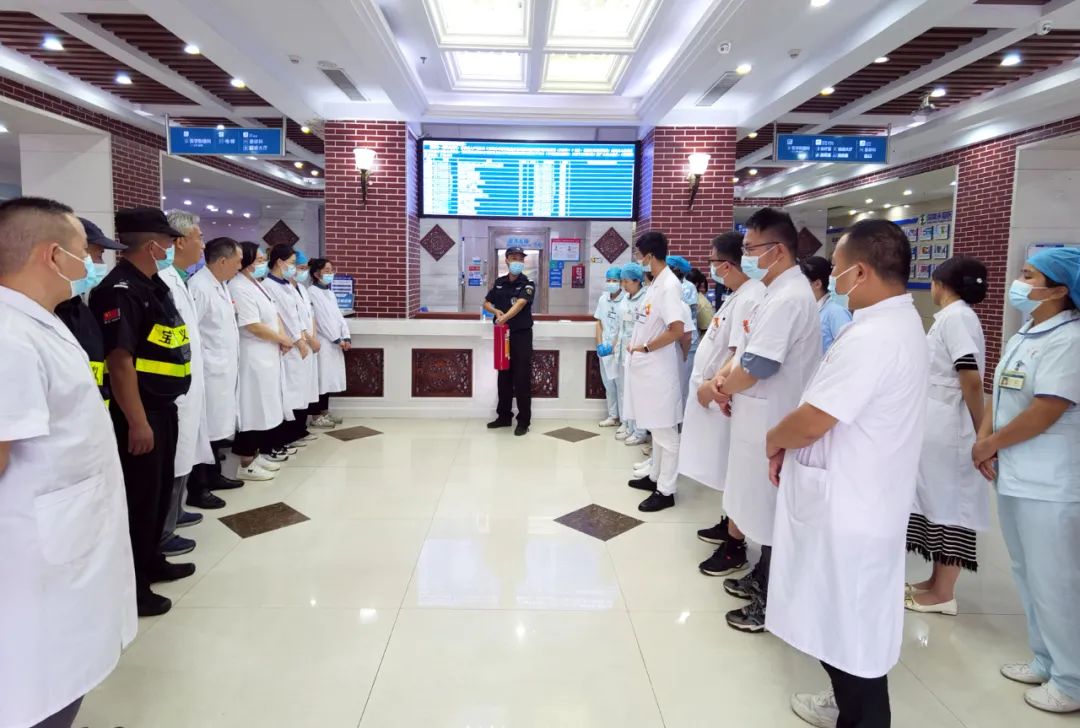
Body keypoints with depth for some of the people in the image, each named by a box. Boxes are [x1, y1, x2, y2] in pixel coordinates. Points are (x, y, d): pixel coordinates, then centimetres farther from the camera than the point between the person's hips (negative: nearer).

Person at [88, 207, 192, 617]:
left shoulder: (153, 285, 11)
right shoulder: (120, 290, -19)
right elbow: (120, 360, -24)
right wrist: (137, 421, -25)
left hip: (163, 407, 10)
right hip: (139, 413, -10)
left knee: (160, 490, 20)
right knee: (139, 497, 2)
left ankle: (151, 561, 36)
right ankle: (130, 585, 16)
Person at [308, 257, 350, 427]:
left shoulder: (329, 292, 16)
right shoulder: (312, 292, -10)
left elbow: (338, 315, 12)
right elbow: (322, 319, -14)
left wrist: (346, 337, 0)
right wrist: (337, 339, -14)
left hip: (335, 343, 8)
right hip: (323, 342, -8)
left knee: (329, 378, 11)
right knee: (322, 378, -5)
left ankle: (325, 412, 19)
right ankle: (317, 416, 2)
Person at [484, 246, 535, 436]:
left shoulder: (528, 284, -8)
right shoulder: (499, 282, 9)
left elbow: (520, 303, -25)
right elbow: (486, 303, 12)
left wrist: (505, 317, -41)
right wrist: (495, 311, -10)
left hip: (522, 335, -5)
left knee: (522, 379, -4)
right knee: (504, 377, 12)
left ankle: (524, 421, 4)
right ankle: (504, 416, 24)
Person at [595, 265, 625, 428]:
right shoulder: (603, 299, 7)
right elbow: (599, 323, 11)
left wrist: (613, 346, -14)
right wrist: (599, 344, 2)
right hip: (605, 348, 6)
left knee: (621, 384, -2)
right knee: (608, 383, 13)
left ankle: (625, 419, 7)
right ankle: (613, 416, 24)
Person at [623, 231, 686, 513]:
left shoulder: (669, 285, -18)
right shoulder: (657, 282, 10)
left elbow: (677, 330, -25)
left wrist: (645, 347, -15)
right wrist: (636, 343, 6)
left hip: (659, 368, -10)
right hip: (647, 366, 10)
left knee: (665, 430, -1)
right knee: (655, 427, 19)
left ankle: (666, 491, 8)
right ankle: (656, 477, 32)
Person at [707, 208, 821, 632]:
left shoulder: (789, 298, -21)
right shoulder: (778, 293, 12)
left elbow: (759, 366, -25)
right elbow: (747, 347, 18)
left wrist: (721, 387, -7)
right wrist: (725, 377, 1)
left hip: (771, 422, -10)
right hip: (760, 418, 10)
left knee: (770, 512, 2)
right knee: (761, 507, 20)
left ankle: (770, 603, 15)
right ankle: (760, 579, 35)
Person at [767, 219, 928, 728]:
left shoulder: (870, 337, -26)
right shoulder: (902, 322, 8)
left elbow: (812, 421, -25)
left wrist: (774, 440, -4)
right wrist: (791, 444, 5)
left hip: (846, 506, -10)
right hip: (867, 497, 10)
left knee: (848, 624, 7)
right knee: (855, 620, 23)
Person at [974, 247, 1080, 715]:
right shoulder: (1025, 336, 12)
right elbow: (1000, 394, 13)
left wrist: (990, 444, -10)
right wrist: (985, 440, -3)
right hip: (1015, 476, 9)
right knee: (1029, 576, 18)